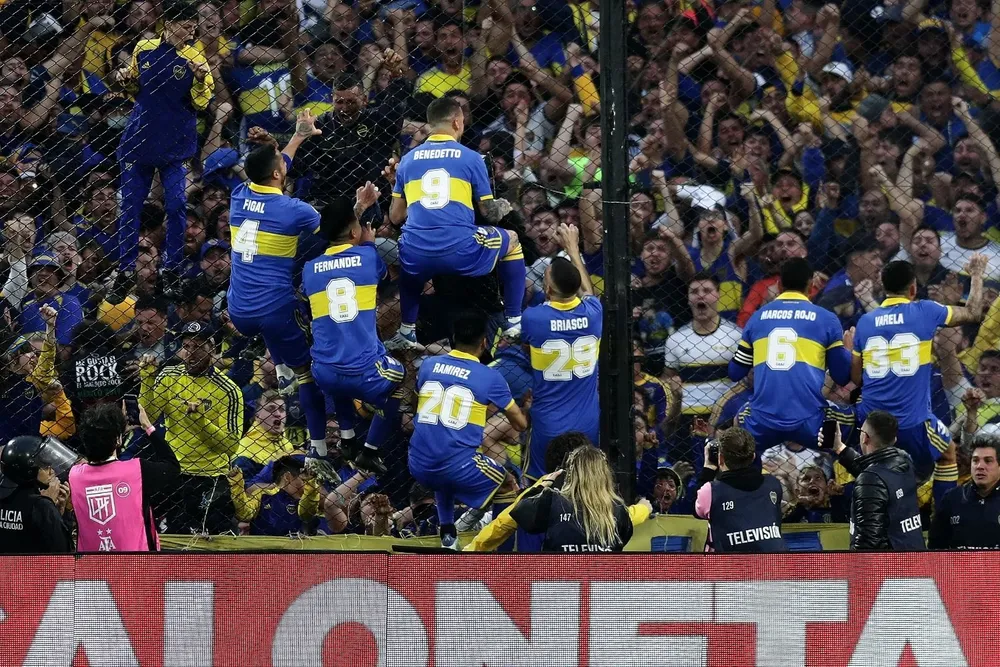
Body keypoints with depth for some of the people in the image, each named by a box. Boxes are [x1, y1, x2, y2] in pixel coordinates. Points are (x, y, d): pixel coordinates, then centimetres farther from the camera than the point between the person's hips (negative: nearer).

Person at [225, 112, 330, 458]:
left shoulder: (239, 197, 2)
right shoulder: (292, 210, -12)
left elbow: (269, 170, 24)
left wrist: (299, 136, 37)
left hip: (239, 313, 5)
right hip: (274, 312, -5)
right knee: (307, 370, 12)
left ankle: (281, 369, 37)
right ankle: (318, 443, 10)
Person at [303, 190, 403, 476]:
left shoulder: (311, 268, 6)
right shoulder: (367, 257, 0)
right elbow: (384, 273, 24)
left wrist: (357, 209, 37)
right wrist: (369, 243, 39)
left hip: (325, 374, 3)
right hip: (365, 372, -3)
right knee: (400, 380, 30)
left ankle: (347, 439, 34)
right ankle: (370, 451, 21)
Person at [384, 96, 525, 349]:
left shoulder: (408, 160, 14)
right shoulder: (471, 159, 6)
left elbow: (395, 217, 18)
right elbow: (491, 213, 10)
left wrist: (395, 184, 38)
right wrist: (504, 206, 35)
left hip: (416, 259, 3)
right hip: (461, 254, -3)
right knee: (511, 240, 26)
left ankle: (407, 331, 36)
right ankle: (514, 323, 25)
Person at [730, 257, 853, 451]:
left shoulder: (758, 317, 13)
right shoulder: (826, 319, 6)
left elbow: (735, 373, 18)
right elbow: (842, 377, 8)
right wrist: (847, 350, 29)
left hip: (761, 426, 3)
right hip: (809, 425, -3)